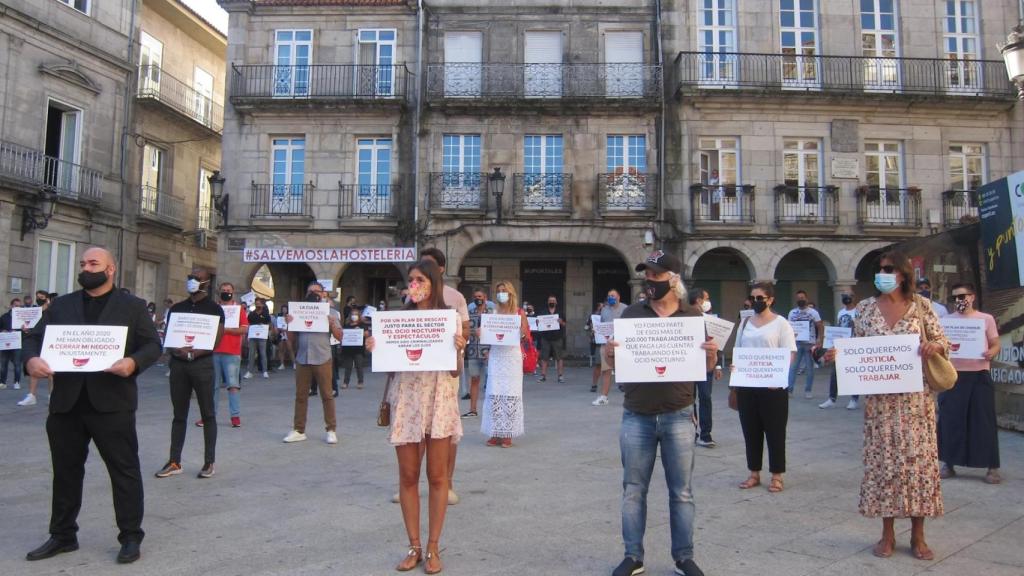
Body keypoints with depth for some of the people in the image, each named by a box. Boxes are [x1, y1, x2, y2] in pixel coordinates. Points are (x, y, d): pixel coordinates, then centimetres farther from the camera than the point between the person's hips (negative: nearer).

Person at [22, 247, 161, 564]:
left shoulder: (133, 306, 3)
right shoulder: (61, 305, 14)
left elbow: (153, 344, -1)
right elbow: (34, 337, 11)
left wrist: (134, 362, -21)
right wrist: (32, 359, -12)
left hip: (112, 402, -4)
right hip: (66, 402, 4)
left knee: (124, 470, 1)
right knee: (65, 471, 15)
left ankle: (130, 537, 12)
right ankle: (63, 535, 31)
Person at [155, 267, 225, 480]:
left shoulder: (214, 309, 1)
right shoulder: (177, 308, 13)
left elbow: (216, 341, -7)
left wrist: (193, 353, -20)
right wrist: (176, 350, -12)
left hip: (202, 364, -4)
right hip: (178, 364, 4)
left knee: (207, 414, 1)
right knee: (179, 415, 9)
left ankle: (209, 462, 6)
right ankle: (174, 462, 14)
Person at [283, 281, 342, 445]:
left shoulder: (330, 312, 6)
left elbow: (339, 336, 2)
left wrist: (332, 324, -14)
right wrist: (289, 323, -6)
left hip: (322, 359, -2)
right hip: (302, 359, 3)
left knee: (327, 396, 0)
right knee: (301, 396, 7)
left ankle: (331, 430, 7)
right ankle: (298, 430, 14)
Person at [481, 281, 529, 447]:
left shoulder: (519, 313, 5)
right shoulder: (493, 313, 11)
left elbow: (525, 336, 5)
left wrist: (522, 334, -16)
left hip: (512, 355, -2)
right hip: (495, 355, 2)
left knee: (510, 394, -3)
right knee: (494, 394, -3)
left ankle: (508, 434, 4)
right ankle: (495, 433, 5)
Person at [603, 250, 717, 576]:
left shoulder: (693, 317, 2)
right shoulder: (631, 314, 1)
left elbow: (705, 367, 7)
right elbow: (616, 364, 3)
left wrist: (712, 355, -16)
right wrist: (610, 355, -19)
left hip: (678, 416, 0)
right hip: (636, 417, 0)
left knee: (681, 492, 9)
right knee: (633, 490, 8)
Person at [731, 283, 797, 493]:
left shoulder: (781, 323, -2)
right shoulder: (745, 323, 12)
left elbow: (789, 355, -8)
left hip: (772, 386, -5)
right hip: (746, 385, 5)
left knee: (775, 431, 4)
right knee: (750, 430, 10)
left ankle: (776, 476, 15)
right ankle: (754, 473, 21)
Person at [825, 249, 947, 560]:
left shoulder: (921, 306, 2)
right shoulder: (865, 307, 5)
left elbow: (943, 343, 4)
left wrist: (934, 346, -18)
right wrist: (837, 354, -11)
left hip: (915, 396, -1)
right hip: (879, 397, 1)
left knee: (918, 457, 3)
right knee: (883, 458, 4)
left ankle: (918, 535, 17)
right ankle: (887, 534, 17)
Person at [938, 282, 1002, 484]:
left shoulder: (986, 319, 3)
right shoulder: (947, 320, 8)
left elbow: (996, 345, 4)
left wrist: (991, 353, -18)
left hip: (979, 376, -1)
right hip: (954, 376, 1)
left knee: (984, 421, 0)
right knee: (950, 419, 3)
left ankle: (992, 468, 10)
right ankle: (948, 464, 14)